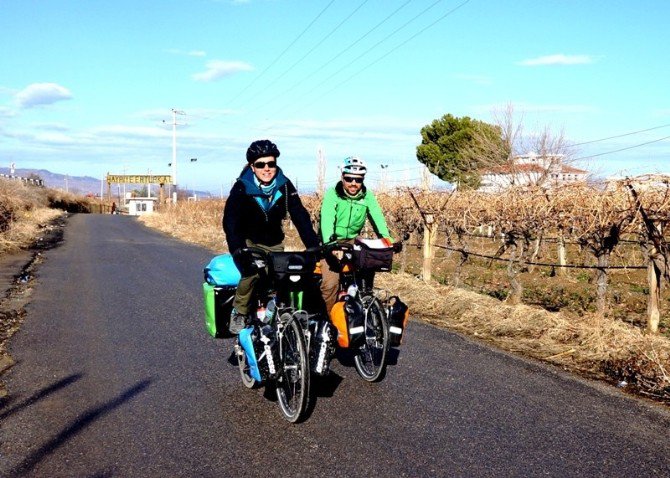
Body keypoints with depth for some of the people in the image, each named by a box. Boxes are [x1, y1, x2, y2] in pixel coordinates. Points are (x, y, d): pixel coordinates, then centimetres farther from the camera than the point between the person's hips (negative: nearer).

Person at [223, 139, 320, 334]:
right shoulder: (242, 188, -20)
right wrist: (239, 251, -41)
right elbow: (230, 221, -27)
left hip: (274, 244, 3)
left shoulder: (284, 185, -11)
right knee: (251, 272, -27)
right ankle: (239, 312, -6)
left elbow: (300, 216, -14)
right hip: (248, 241, -3)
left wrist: (314, 246, -24)